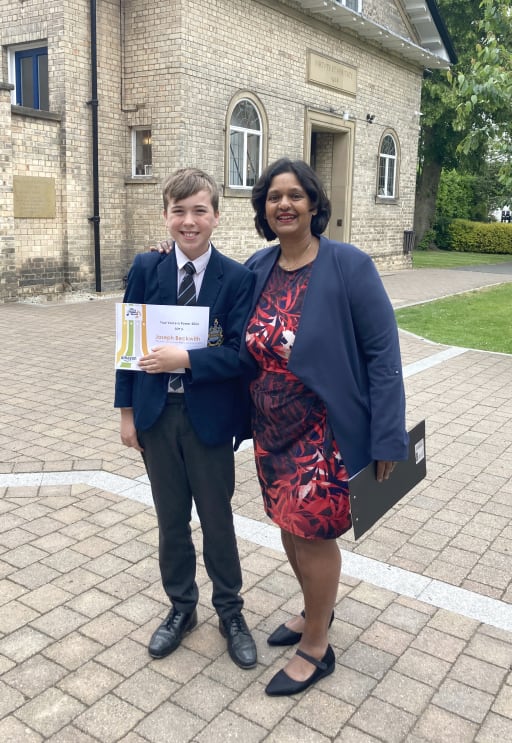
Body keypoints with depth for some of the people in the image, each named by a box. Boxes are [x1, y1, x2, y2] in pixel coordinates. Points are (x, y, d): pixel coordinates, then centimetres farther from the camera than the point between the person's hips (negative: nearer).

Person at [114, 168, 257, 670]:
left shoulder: (237, 278, -9)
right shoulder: (145, 270, -1)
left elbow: (239, 353, -12)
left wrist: (185, 359, -24)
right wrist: (127, 412, 1)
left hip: (208, 417, -2)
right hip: (156, 416, 3)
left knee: (217, 519, 11)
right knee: (170, 519, 16)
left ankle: (230, 612, 33)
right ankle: (181, 608, 37)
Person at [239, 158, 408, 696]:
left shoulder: (349, 265, -14)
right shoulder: (257, 268, 2)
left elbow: (382, 353, -14)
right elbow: (244, 347, 17)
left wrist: (387, 438, -16)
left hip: (325, 430, -5)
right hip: (272, 429, 6)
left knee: (313, 533, 5)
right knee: (290, 525, 18)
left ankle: (316, 649, 28)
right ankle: (315, 610, 45)